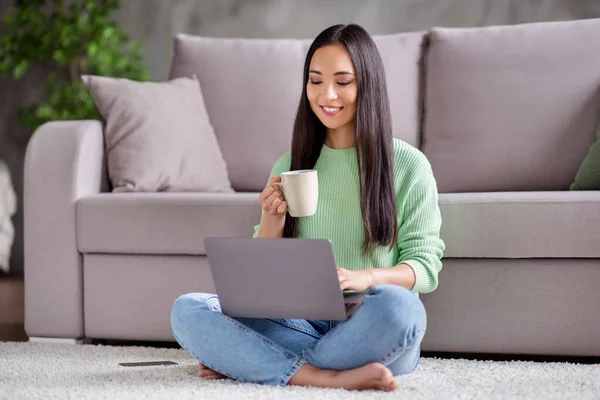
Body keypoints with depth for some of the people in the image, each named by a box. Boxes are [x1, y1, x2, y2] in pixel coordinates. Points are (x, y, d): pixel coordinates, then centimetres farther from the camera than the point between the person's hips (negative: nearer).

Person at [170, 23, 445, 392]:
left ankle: (247, 362, -21)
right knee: (187, 310, -19)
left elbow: (425, 267, 1)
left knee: (395, 304, -38)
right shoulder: (289, 167, 14)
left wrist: (367, 277, -20)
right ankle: (328, 376, -30)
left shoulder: (408, 165, 4)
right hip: (301, 325, 3)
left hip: (372, 332, -3)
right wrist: (273, 219, -6)